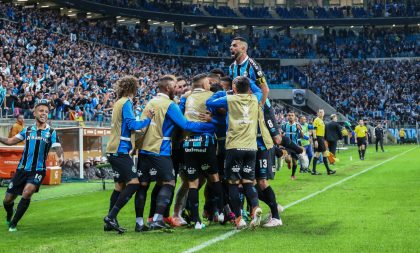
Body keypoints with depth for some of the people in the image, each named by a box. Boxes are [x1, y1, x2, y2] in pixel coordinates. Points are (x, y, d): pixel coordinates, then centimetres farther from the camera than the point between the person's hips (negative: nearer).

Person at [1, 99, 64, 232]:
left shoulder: (51, 132, 0)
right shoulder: (27, 130, 7)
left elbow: (58, 148, -10)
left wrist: (61, 157, -31)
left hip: (38, 170, -3)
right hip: (22, 169, 3)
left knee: (27, 192, -27)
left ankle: (13, 223, -10)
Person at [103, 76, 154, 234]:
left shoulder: (119, 103, 19)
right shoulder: (126, 103, -9)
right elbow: (132, 124, -18)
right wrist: (147, 120, -6)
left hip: (114, 151, 10)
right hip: (120, 151, -10)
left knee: (120, 185, 12)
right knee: (133, 182, -14)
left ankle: (110, 222, 12)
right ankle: (111, 216, -16)